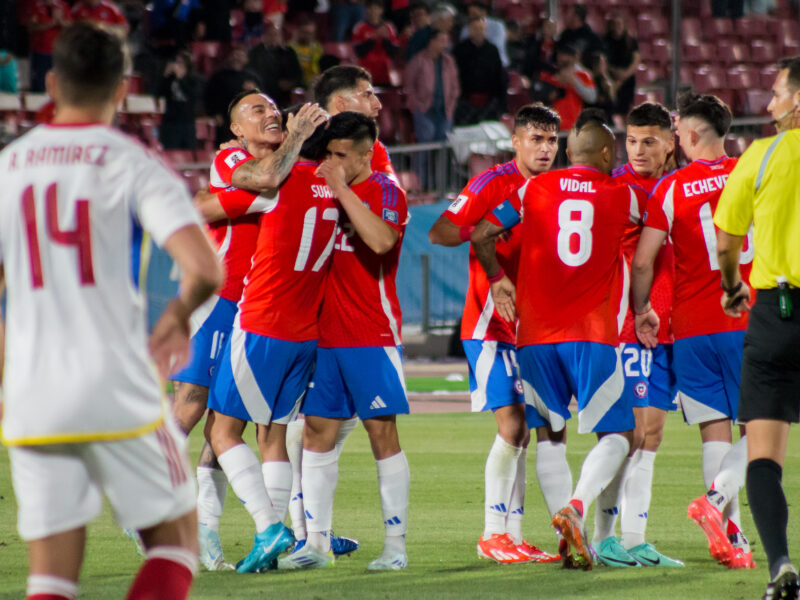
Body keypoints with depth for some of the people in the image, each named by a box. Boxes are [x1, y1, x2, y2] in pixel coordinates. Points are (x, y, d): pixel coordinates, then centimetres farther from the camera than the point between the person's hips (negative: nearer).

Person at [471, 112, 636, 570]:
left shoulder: (534, 189, 8)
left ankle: (571, 537, 4)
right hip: (593, 335, -2)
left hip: (536, 332, 3)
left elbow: (480, 234, 11)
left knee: (551, 431, 15)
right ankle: (577, 507, -24)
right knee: (617, 436, 2)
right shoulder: (622, 196, 5)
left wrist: (497, 278, 24)